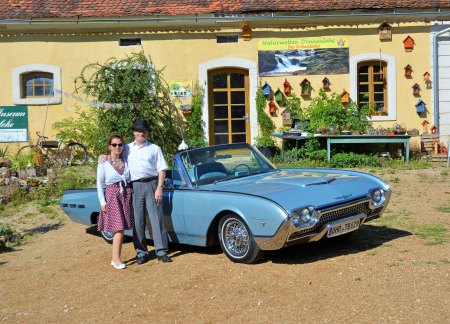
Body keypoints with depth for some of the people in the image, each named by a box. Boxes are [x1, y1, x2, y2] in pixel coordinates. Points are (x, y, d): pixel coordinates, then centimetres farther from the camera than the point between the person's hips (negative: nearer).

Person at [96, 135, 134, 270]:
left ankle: (115, 258, 13)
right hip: (112, 195, -4)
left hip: (127, 195, 4)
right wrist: (102, 202, -8)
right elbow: (99, 183, -2)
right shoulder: (103, 163, -3)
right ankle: (116, 260, -5)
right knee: (119, 229, -11)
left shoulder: (126, 160, 9)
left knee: (121, 229, 4)